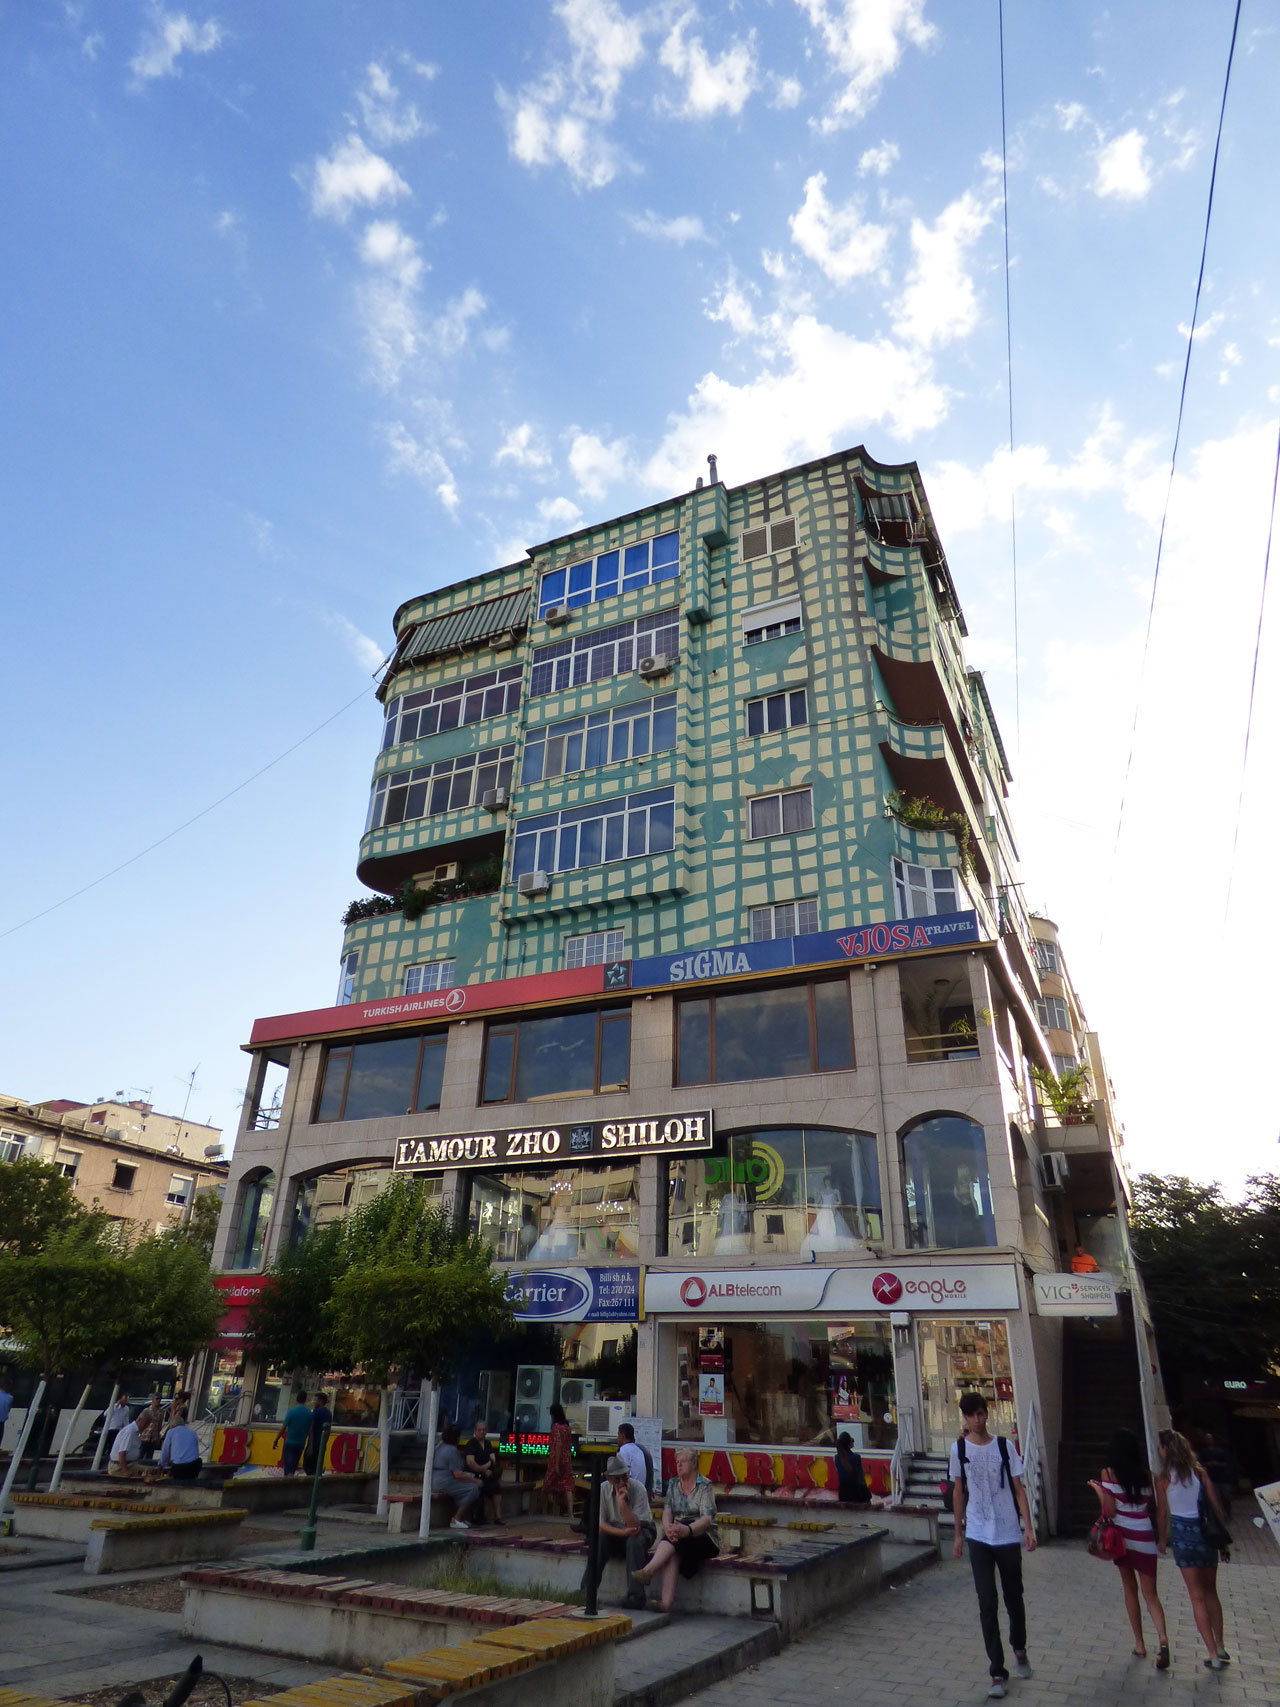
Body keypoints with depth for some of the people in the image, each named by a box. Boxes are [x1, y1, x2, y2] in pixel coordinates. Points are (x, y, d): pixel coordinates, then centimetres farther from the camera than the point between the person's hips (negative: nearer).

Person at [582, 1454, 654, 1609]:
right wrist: (623, 1532, -30)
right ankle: (586, 1591, -21)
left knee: (635, 1539, -34)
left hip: (642, 1531, -2)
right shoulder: (603, 1490, -15)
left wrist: (622, 1501, -39)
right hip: (614, 1531, 2)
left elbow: (635, 1526, -29)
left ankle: (635, 1595, -30)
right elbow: (600, 1524, -16)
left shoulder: (638, 1489, -23)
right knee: (599, 1538, -27)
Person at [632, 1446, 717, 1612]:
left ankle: (648, 1571, -43)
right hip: (680, 1536, 4)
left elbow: (707, 1519, -16)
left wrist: (687, 1529, -36)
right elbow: (667, 1511, 2)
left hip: (703, 1537, -4)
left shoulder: (705, 1486, -4)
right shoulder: (673, 1484, 14)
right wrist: (668, 1528, -22)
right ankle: (666, 1601, -42)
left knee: (675, 1541, -32)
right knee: (672, 1554, -30)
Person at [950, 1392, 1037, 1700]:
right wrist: (958, 1533, 8)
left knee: (1014, 1598, 16)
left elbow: (1019, 1489, -2)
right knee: (987, 1605, 0)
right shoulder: (959, 1450, -4)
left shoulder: (1005, 1446, -7)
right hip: (978, 1537, 0)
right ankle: (997, 1673, 11)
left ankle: (1019, 1650, 42)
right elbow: (958, 1493, 6)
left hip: (1008, 1535, 0)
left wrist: (1028, 1527, -9)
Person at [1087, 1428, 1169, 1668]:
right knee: (1150, 1593, 8)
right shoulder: (1145, 1474, -3)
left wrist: (1097, 1489, 1)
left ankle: (1139, 1644, 18)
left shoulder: (1109, 1474, -11)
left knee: (1130, 1590, 15)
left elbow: (1110, 1511, -12)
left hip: (1122, 1536, -1)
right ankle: (1163, 1639, -13)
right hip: (1144, 1537, 1)